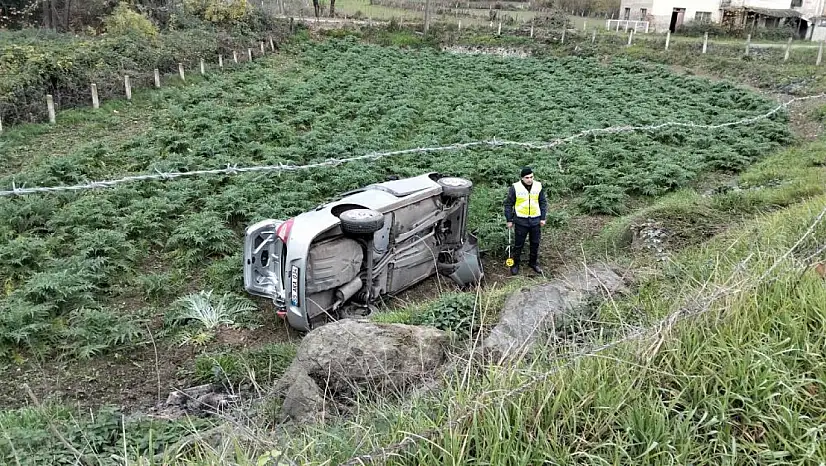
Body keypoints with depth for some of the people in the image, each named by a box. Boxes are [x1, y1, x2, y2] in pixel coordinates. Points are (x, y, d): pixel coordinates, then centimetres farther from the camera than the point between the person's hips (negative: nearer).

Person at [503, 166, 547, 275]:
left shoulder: (538, 186, -1)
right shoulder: (515, 187, -10)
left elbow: (543, 202, 8)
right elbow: (508, 204, -3)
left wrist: (543, 218, 5)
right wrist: (509, 220, -4)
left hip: (536, 220, 3)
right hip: (521, 221, -3)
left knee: (535, 243, 14)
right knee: (519, 244, 5)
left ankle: (533, 262, 31)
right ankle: (515, 264, 20)